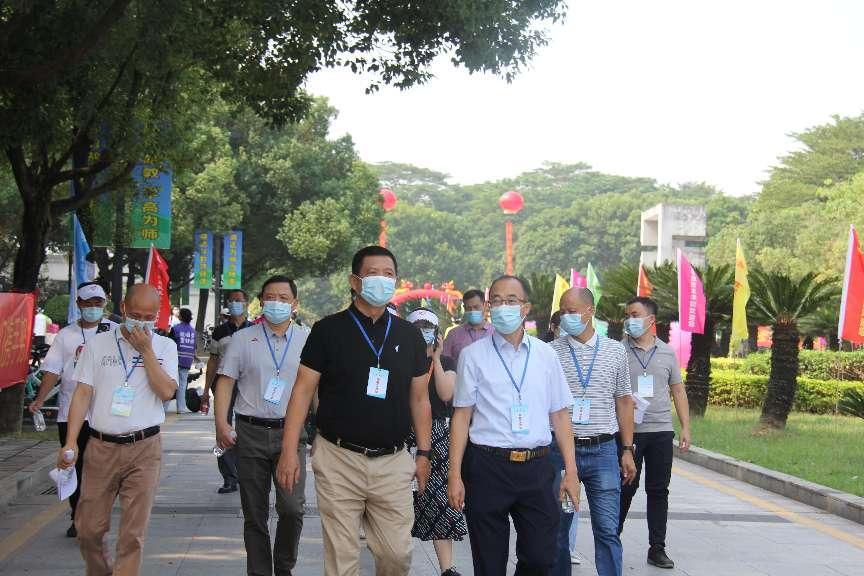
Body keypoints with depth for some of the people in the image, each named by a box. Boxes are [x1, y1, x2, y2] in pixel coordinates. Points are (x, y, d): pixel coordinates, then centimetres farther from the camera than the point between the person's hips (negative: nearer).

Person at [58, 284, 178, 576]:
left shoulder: (165, 346, 4)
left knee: (133, 532, -2)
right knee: (89, 528, 6)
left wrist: (145, 350, -10)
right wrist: (70, 443, -6)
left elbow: (166, 391, -8)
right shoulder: (97, 344, 5)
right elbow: (82, 395, 2)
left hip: (144, 449, -1)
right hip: (101, 447, 1)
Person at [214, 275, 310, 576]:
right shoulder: (243, 339, 6)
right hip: (251, 433, 1)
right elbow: (226, 381, 4)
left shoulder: (307, 340, 7)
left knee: (292, 508, -11)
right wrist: (221, 422, -8)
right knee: (254, 514, 7)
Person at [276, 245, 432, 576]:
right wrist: (289, 450, -8)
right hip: (339, 459, -2)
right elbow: (303, 390, -2)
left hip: (392, 462, 2)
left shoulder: (409, 336, 8)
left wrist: (423, 452, 9)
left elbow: (419, 398, 13)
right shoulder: (329, 330, -1)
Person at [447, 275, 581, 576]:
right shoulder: (473, 355, 1)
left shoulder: (545, 354, 8)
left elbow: (559, 416, 10)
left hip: (536, 469, 2)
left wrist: (571, 471, 4)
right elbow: (461, 416, 0)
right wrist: (455, 475, -5)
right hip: (487, 467, -2)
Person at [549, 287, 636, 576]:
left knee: (608, 530, 0)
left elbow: (623, 401, 11)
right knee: (557, 528, 7)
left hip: (603, 451, 1)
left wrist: (627, 450, 8)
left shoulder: (615, 351, 5)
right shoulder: (551, 352, 0)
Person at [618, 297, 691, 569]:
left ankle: (657, 548, 15)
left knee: (658, 490, 7)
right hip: (628, 431, -3)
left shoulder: (667, 352, 8)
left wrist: (686, 427, 7)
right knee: (625, 489, 3)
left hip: (661, 431, 3)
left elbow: (678, 390, 12)